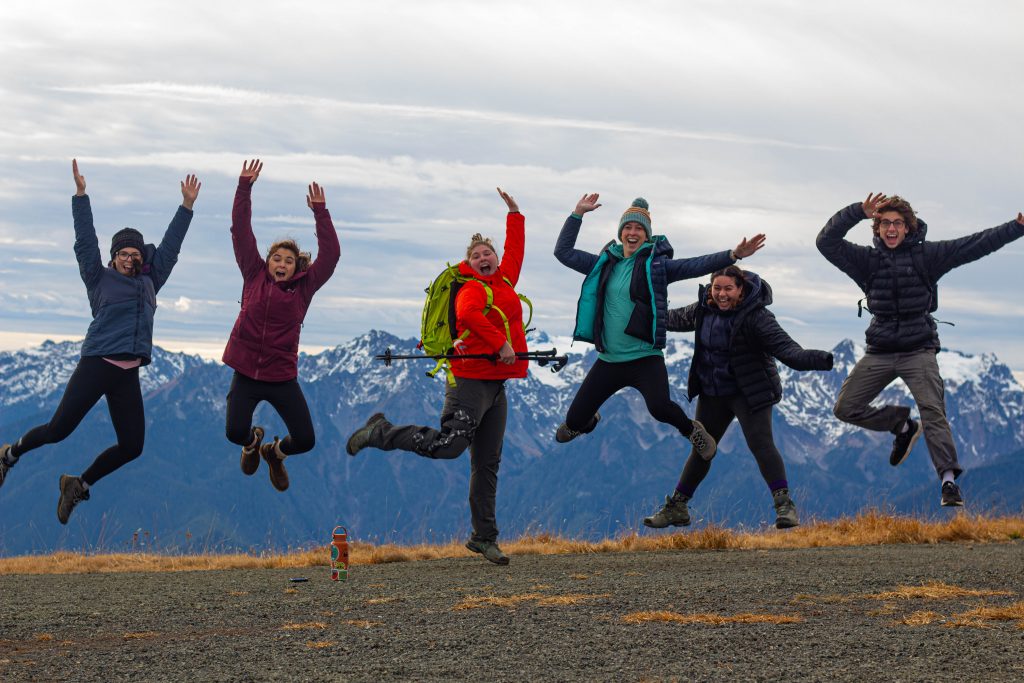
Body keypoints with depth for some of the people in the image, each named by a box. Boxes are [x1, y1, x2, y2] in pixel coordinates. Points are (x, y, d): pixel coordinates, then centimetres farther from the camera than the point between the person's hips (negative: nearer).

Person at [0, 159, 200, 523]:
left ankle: (80, 484, 18)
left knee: (132, 446, -1)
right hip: (96, 365, -5)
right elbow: (85, 241, -3)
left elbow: (169, 245, 19)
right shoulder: (100, 279, 4)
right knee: (58, 429, -5)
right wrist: (81, 195, -8)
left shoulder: (149, 281, 15)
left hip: (129, 373, 5)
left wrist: (187, 205, 18)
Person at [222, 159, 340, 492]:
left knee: (305, 440, -5)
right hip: (246, 374, 0)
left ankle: (275, 452, 33)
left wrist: (320, 212, -12)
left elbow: (330, 254, -7)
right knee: (235, 432, -15)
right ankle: (254, 441, 26)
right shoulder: (254, 277, 3)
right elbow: (241, 232, 0)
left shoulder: (304, 287, 2)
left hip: (283, 377, 0)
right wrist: (244, 187, -5)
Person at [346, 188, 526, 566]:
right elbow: (467, 314, -30)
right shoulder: (472, 288, -9)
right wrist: (500, 343, -28)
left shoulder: (505, 280, 15)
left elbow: (515, 249, 31)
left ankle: (484, 536, 13)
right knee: (448, 444, -15)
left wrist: (514, 215, 33)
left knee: (488, 463, 9)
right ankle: (381, 432, 3)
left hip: (496, 385, 8)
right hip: (471, 379, -8)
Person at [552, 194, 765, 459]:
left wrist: (733, 255, -30)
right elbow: (563, 251, 15)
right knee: (574, 419, 9)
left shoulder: (656, 264, -4)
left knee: (659, 407, -32)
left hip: (645, 359, -4)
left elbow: (695, 266, -16)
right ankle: (587, 421, 49)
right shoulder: (605, 264, 9)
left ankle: (691, 430, 3)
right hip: (608, 360, 5)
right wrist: (577, 214, 8)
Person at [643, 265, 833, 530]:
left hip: (749, 392, -6)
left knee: (761, 443, -21)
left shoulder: (756, 317, -23)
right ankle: (676, 508, 26)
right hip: (712, 393, 6)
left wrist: (817, 360, -52)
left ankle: (785, 506, -21)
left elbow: (786, 349, -33)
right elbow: (676, 319, 20)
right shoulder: (704, 309, -3)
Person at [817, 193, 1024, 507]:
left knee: (933, 412, -18)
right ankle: (903, 425, 21)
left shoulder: (927, 255, -2)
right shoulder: (867, 259, 2)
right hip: (880, 352, 3)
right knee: (845, 408, 1)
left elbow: (976, 244, -6)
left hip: (919, 351, -3)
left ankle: (949, 480, -17)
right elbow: (826, 242, -10)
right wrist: (859, 212, -21)